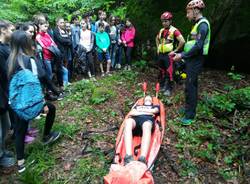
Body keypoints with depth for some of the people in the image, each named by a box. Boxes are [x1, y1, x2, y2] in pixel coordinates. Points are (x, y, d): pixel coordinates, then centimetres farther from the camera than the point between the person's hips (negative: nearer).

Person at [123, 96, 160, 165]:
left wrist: (140, 110, 16)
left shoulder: (155, 106, 38)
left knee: (147, 126, -41)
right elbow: (131, 113, 18)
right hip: (135, 118, 1)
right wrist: (148, 112, 10)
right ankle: (128, 156, -53)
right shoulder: (137, 106, 40)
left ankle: (143, 158, -62)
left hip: (147, 119, -1)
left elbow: (154, 111, 12)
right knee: (128, 121, -38)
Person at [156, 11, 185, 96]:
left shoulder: (174, 30, -11)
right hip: (160, 54, 7)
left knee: (169, 72, -4)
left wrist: (175, 51, -14)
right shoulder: (161, 30, 9)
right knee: (161, 71, 14)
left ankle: (169, 89, 7)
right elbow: (157, 39, 29)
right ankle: (162, 86, 28)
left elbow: (182, 41, -19)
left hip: (168, 55, -7)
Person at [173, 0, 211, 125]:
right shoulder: (198, 24, 16)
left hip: (196, 60, -10)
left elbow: (198, 46, -22)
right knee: (192, 85, 16)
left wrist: (182, 55, -18)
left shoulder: (203, 24, -14)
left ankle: (190, 115, 0)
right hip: (192, 60, 10)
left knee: (190, 87, -8)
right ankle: (190, 108, 29)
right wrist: (181, 54, 12)